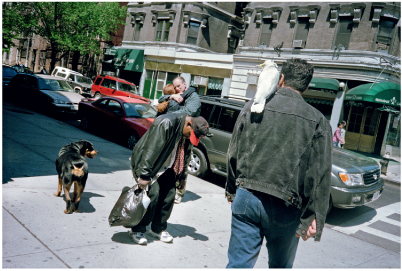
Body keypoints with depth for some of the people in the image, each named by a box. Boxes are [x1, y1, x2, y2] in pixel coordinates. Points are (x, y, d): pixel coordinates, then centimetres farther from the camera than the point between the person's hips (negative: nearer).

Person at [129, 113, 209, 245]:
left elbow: (185, 156, 10)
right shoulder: (166, 123, -29)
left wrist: (181, 177, 10)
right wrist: (144, 175, -29)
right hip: (146, 162, -7)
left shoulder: (189, 135, -4)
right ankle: (137, 230, 1)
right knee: (152, 193, -16)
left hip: (165, 167, 7)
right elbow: (150, 150, -29)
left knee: (170, 194, 0)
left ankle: (158, 228, 18)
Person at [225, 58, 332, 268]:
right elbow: (320, 175, -6)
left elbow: (233, 154, 7)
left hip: (247, 198, 1)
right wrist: (314, 218, -2)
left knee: (239, 264, 8)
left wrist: (231, 190, 19)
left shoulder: (253, 107, 2)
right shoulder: (318, 121, -2)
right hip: (285, 207, 0)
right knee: (280, 265, 21)